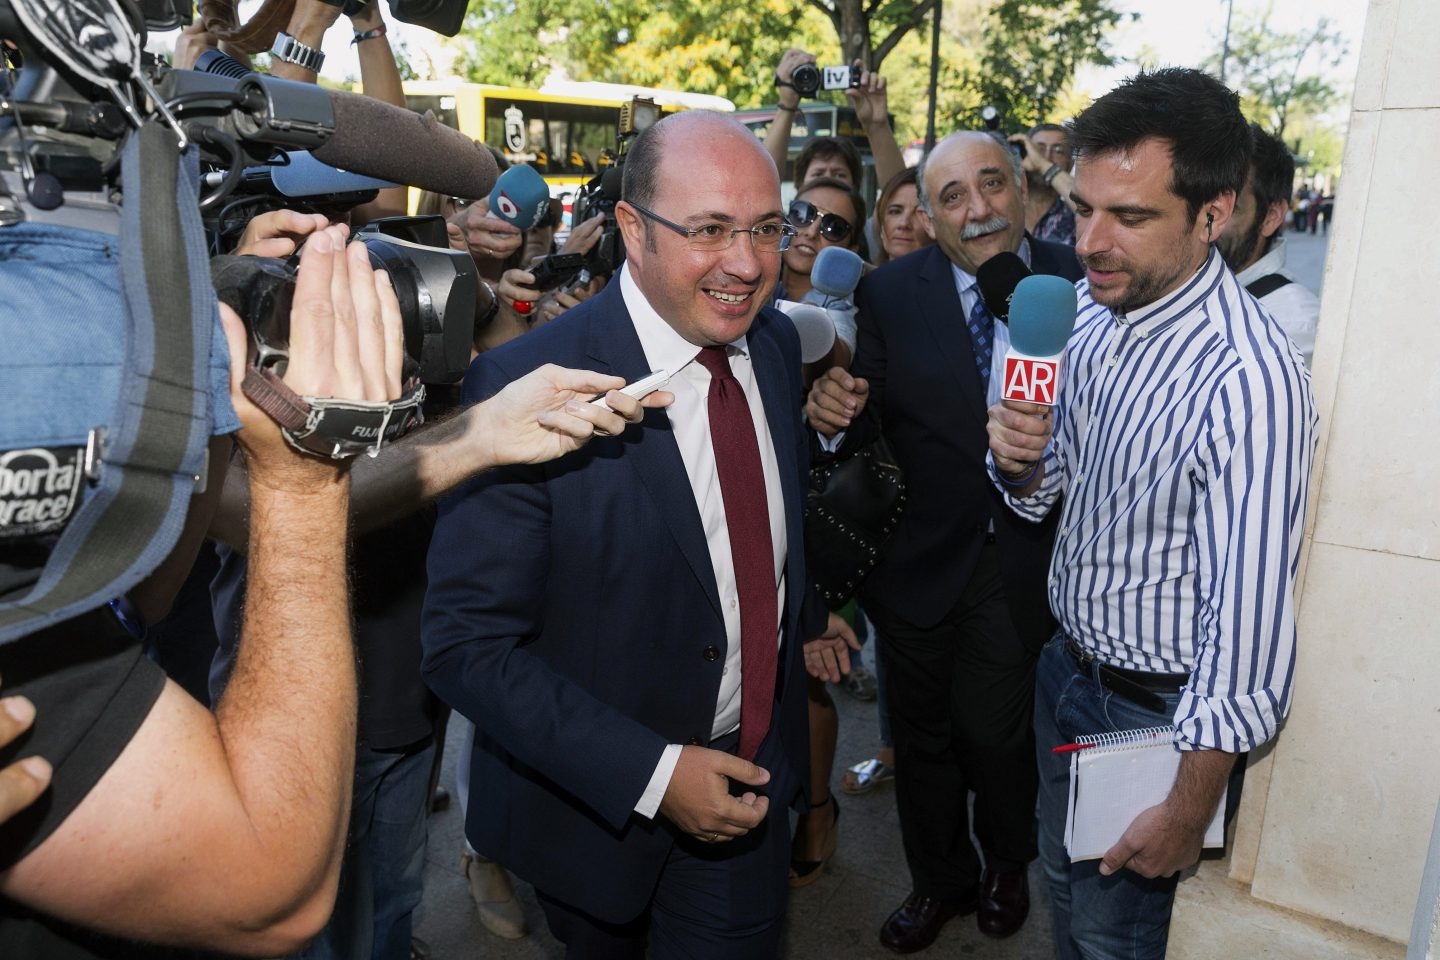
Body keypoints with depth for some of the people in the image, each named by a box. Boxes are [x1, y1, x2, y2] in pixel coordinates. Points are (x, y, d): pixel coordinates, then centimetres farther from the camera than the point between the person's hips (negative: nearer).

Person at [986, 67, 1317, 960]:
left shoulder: (1247, 378, -30)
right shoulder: (1096, 307, -5)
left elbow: (1248, 618, -26)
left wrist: (1190, 810, -17)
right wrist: (1021, 462, -17)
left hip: (1157, 712, -7)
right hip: (1066, 666, 7)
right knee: (1064, 884, 27)